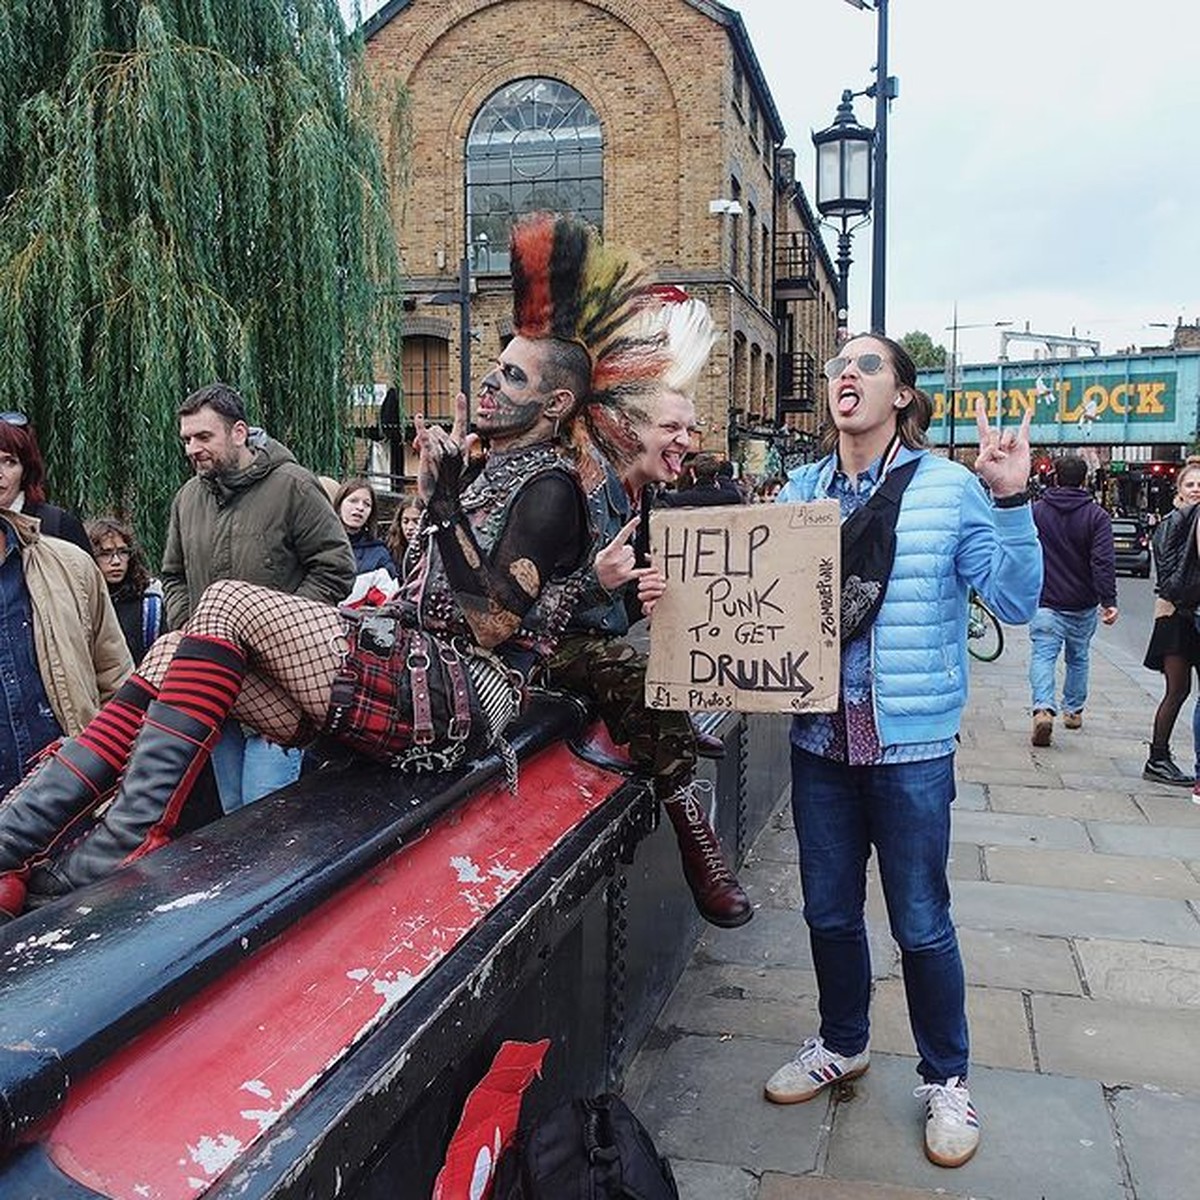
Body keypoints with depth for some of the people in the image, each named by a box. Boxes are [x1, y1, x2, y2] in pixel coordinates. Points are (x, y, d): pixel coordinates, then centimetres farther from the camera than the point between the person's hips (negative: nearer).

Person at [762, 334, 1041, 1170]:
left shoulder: (950, 488, -7)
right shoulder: (799, 491, 4)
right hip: (820, 734, 4)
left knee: (920, 922, 7)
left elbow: (1016, 602, -10)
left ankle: (946, 1077, 31)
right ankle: (843, 1044, 41)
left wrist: (1010, 501, -22)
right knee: (830, 910, 17)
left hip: (910, 739, -4)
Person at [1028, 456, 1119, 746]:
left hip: (1045, 602, -1)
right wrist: (1108, 601, -13)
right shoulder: (1096, 515, -5)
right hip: (1083, 604, 1)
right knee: (1078, 657, 17)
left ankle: (1043, 708, -27)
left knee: (1043, 655, -6)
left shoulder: (1035, 511, 0)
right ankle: (1073, 710, 29)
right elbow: (1104, 562, -13)